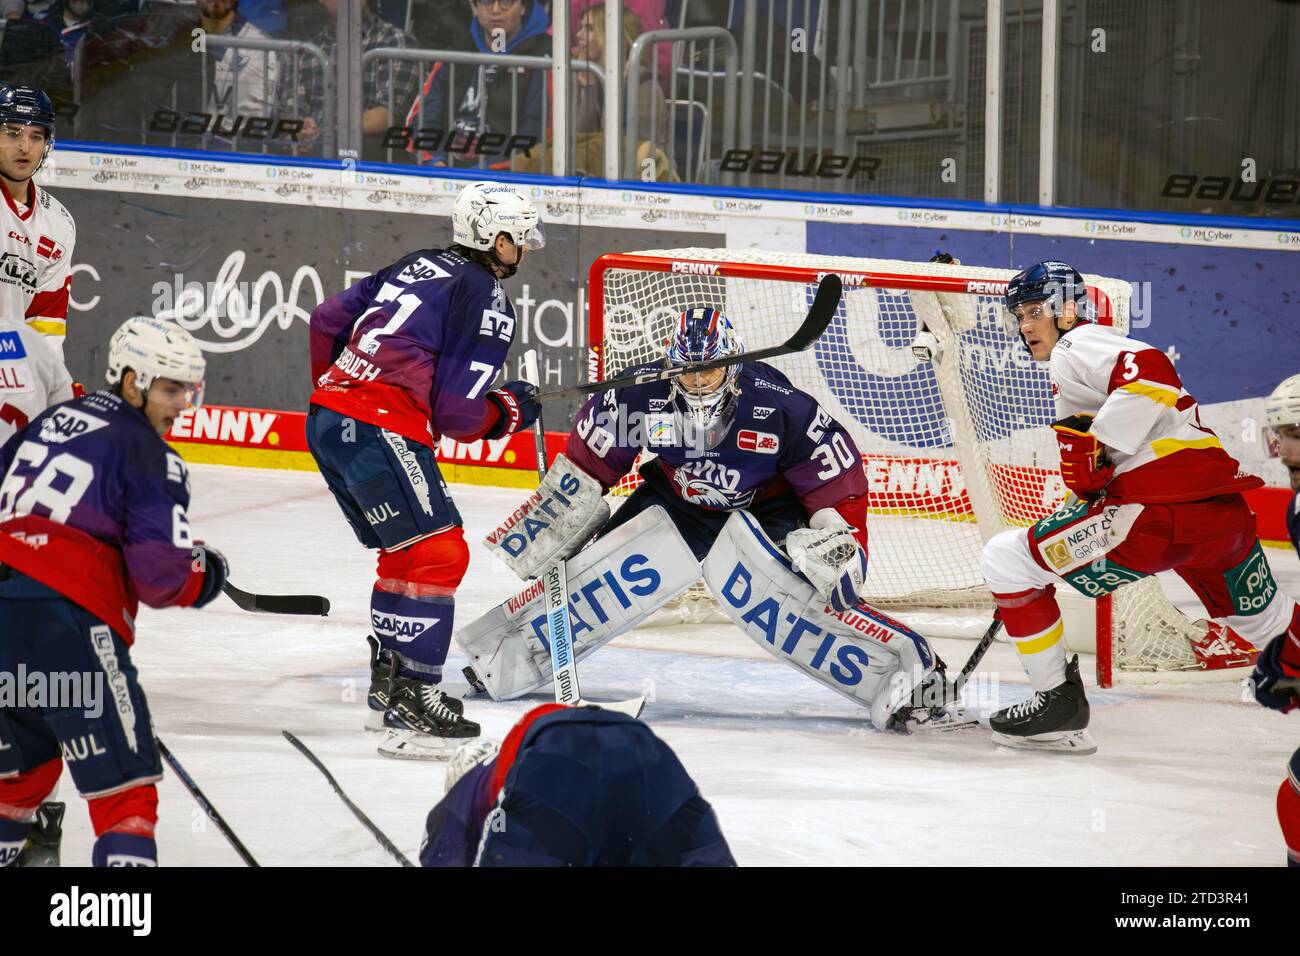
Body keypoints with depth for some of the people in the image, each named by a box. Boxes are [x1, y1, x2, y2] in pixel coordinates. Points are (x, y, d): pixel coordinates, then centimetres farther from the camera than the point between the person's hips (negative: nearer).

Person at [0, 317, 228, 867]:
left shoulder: (53, 420, 21)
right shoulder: (148, 453, -2)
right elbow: (162, 573, -9)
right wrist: (207, 574, 11)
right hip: (65, 617, -8)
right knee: (124, 780, -5)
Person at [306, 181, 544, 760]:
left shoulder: (418, 267, 19)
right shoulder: (486, 300, -6)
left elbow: (329, 320, 22)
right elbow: (457, 413, -10)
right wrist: (510, 410, 9)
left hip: (327, 416, 9)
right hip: (380, 430, -9)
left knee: (404, 553, 21)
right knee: (439, 554, -7)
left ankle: (388, 690, 26)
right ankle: (411, 702, -13)